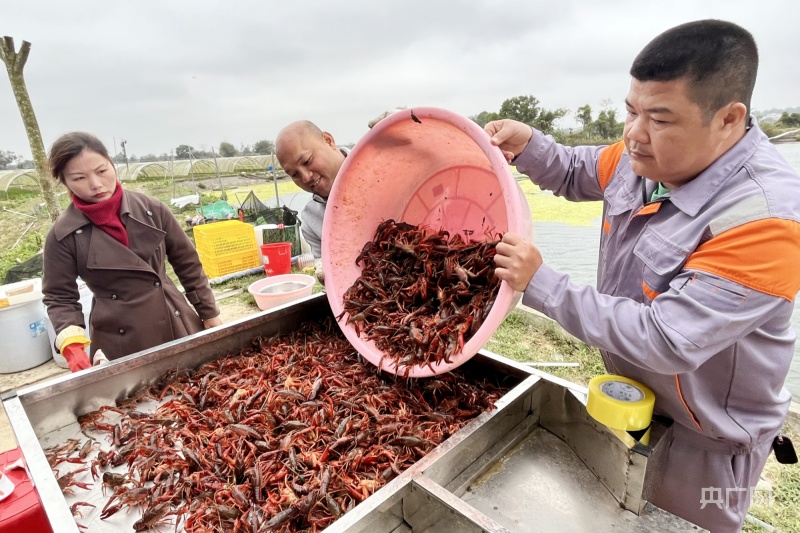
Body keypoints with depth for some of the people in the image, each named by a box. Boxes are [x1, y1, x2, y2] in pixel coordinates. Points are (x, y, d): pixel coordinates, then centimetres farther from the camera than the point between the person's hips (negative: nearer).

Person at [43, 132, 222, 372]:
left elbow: (187, 263, 3)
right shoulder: (62, 235, -7)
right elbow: (59, 297, 2)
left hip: (180, 328, 2)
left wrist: (210, 315, 5)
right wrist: (73, 344, -15)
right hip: (122, 343, -1)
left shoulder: (151, 209, -4)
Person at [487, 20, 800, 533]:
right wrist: (527, 142, -15)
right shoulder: (649, 155, -11)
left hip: (702, 437, -6)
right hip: (627, 396, 6)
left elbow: (664, 342, -36)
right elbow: (575, 174, 6)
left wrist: (540, 283, -34)